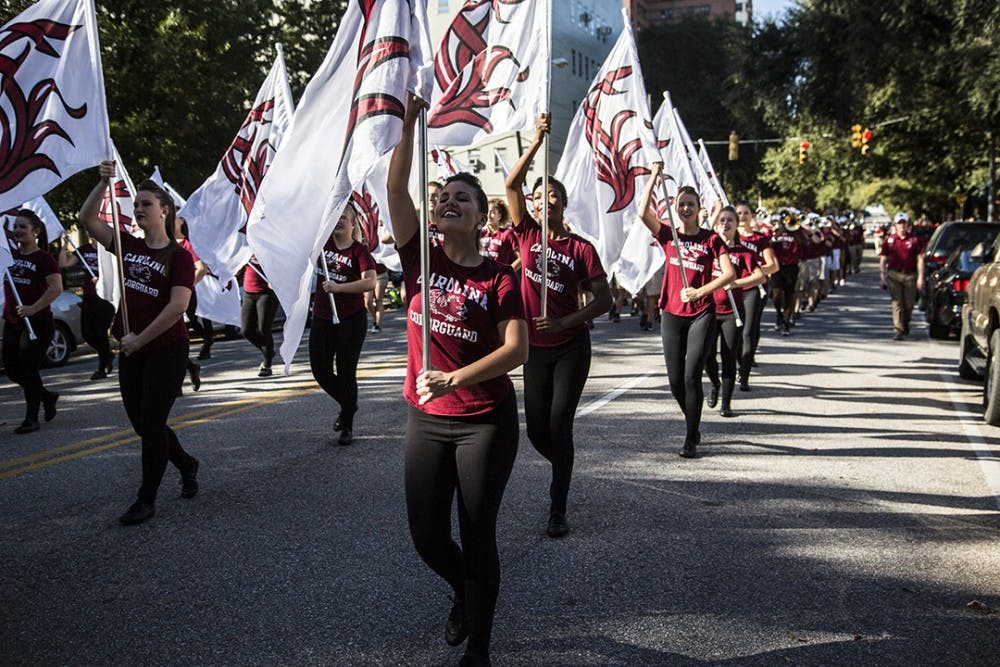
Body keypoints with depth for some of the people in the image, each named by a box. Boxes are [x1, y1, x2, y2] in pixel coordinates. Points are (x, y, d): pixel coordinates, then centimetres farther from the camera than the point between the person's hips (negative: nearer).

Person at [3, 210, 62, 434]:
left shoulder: (43, 258, -10)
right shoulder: (10, 254, 8)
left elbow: (57, 288, -20)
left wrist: (33, 308, -24)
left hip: (38, 322, -7)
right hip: (12, 322, 7)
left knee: (29, 369, -2)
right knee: (12, 369, 9)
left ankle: (31, 419, 11)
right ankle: (48, 397, 32)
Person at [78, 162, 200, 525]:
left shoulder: (179, 256, -9)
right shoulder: (129, 246, 7)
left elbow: (178, 306, -19)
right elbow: (87, 219, 5)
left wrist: (140, 339, -16)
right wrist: (104, 182, -8)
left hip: (166, 350, -6)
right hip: (131, 349, 6)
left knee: (151, 424, -1)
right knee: (141, 423, 13)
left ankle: (146, 500, 12)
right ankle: (186, 464, 37)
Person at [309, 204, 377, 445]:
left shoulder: (360, 250, -9)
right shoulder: (324, 242, 5)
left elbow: (370, 282, -23)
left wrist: (339, 287, -29)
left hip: (351, 319, -5)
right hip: (321, 318, 5)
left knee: (346, 371, 2)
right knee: (320, 370, 7)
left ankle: (347, 426, 17)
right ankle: (348, 404, 35)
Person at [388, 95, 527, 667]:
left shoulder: (499, 278, -7)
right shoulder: (420, 256, 0)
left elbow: (517, 350, -17)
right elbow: (396, 186, -11)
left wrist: (454, 378, -28)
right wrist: (410, 121, -18)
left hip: (487, 421, -3)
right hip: (426, 419, 3)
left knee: (477, 538, 6)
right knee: (427, 535, 11)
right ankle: (465, 594, 45)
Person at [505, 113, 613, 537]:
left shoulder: (581, 248, -5)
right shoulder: (527, 234, 1)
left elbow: (604, 299, -8)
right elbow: (511, 185, -10)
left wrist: (566, 322, -20)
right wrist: (537, 141, -19)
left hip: (571, 347, -3)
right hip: (535, 347, 3)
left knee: (559, 426, -5)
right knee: (537, 430, 6)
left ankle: (558, 509, 9)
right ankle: (564, 469, 39)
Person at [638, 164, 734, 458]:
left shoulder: (710, 239, 1)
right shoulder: (668, 235, 6)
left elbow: (729, 273, -8)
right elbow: (643, 212, -10)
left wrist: (700, 291, -17)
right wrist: (654, 175, -9)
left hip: (701, 315, -3)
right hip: (672, 314, 3)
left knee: (692, 376, -8)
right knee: (675, 379, 5)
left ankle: (691, 440, 2)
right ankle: (693, 423, 32)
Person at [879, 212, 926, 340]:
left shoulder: (915, 240, 5)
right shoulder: (889, 241, 7)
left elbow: (920, 259, 4)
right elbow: (883, 260, 9)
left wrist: (920, 277, -3)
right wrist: (883, 276, 0)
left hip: (910, 275, 0)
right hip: (894, 275, 0)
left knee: (909, 304, 6)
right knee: (897, 303, -6)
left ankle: (905, 324, 32)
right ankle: (898, 330, -7)